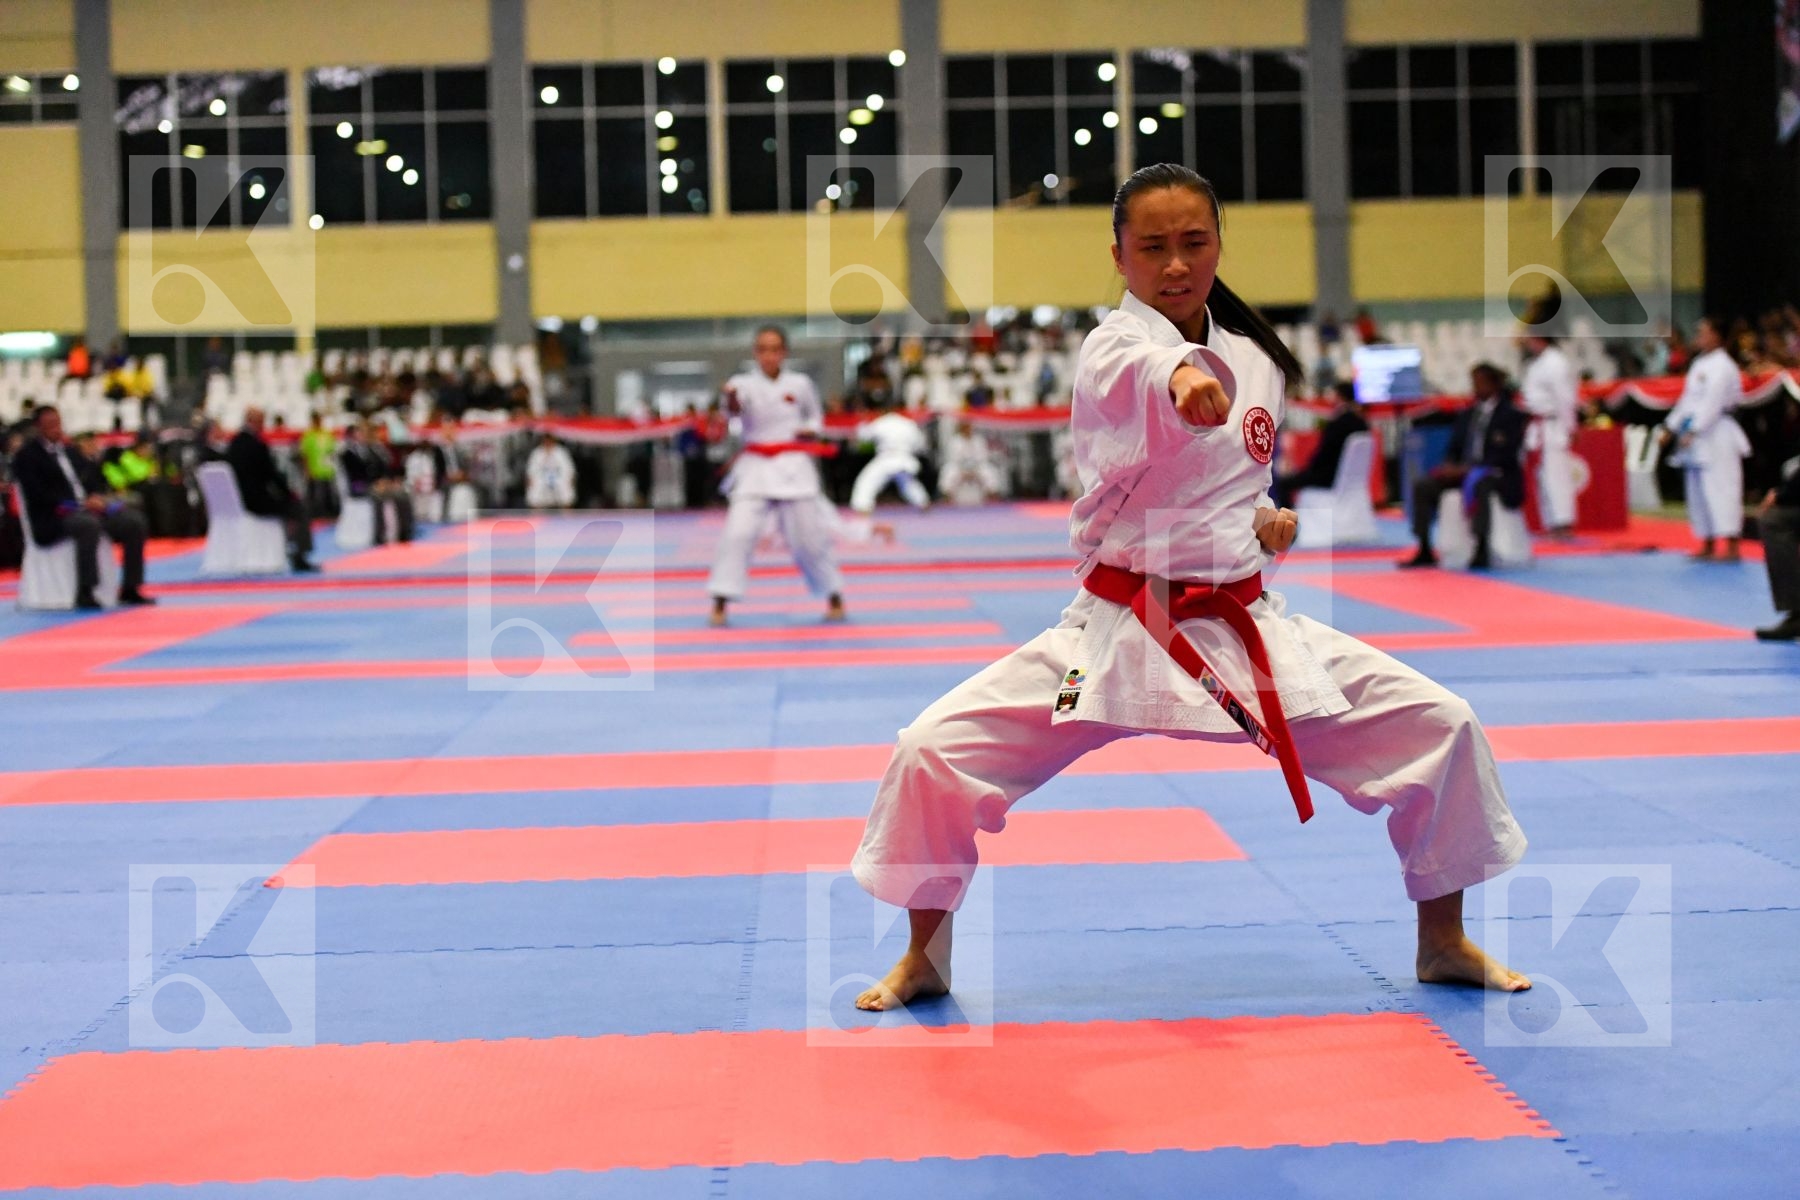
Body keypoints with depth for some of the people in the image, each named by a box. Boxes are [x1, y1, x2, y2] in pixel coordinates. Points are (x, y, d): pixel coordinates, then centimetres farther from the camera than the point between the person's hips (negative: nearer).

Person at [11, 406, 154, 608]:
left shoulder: (71, 452, 23)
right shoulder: (27, 456, 1)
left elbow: (95, 480, 18)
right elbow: (38, 494, -12)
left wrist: (97, 497, -7)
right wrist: (78, 504, -19)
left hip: (87, 508, 7)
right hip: (53, 518, -7)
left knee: (134, 521, -12)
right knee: (89, 524, -38)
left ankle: (130, 589, -8)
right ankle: (84, 593, -34)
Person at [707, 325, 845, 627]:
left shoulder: (800, 384, 4)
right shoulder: (744, 384, -2)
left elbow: (815, 414, 20)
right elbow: (736, 409, -24)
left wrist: (812, 431, -2)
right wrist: (731, 398, -47)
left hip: (794, 468, 1)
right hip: (755, 466, -1)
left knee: (808, 535, 6)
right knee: (738, 531, -14)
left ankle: (834, 595, 25)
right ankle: (720, 601, -8)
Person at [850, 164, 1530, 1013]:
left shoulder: (1257, 359, 7)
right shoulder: (1111, 346, -13)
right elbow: (1136, 375, -41)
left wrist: (1265, 515, 5)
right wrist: (1181, 372, -64)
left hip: (1245, 625, 4)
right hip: (1119, 631, -4)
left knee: (1441, 728, -4)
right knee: (933, 753, -16)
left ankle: (1443, 942, 19)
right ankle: (924, 957, 10)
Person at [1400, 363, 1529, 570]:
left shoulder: (1510, 415, -3)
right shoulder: (1466, 415, 16)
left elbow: (1506, 456, -13)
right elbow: (1454, 449, 17)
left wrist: (1469, 468, -23)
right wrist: (1450, 466, -9)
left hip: (1499, 475, -6)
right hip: (1465, 471, 6)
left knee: (1478, 484, -40)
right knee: (1422, 486, -13)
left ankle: (1481, 552, -41)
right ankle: (1425, 551, -12)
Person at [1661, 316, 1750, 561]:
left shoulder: (1722, 366, -13)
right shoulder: (1700, 364, 17)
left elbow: (1712, 403, -21)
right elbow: (1687, 400, 21)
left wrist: (1693, 431, -25)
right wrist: (1671, 427, 17)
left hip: (1716, 435, -10)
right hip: (1696, 436, 10)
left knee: (1721, 487, -11)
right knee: (1698, 491, 11)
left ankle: (1732, 547, -11)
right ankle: (1707, 545, 18)